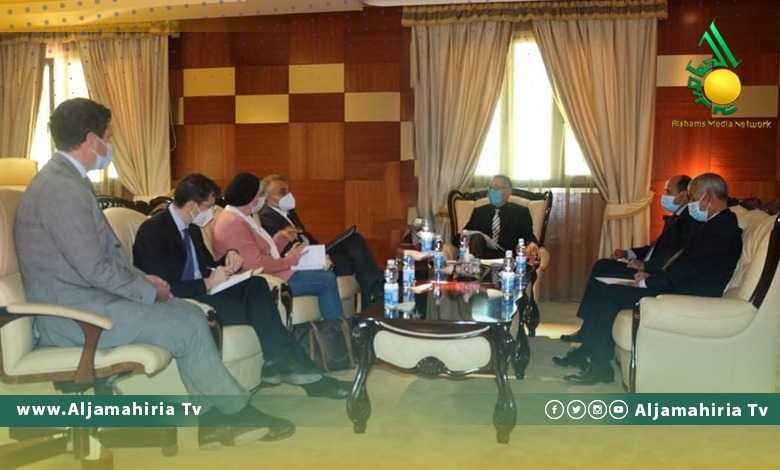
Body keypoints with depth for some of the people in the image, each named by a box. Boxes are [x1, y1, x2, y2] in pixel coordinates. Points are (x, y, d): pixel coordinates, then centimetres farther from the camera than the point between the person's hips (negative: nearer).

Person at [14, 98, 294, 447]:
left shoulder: (67, 179, 12)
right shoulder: (62, 187, -21)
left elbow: (106, 250, 17)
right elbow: (95, 268, -23)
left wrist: (143, 279, 5)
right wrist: (149, 292, -10)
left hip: (83, 298, 10)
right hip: (71, 314, -10)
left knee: (191, 313, 3)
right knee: (188, 326, -10)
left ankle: (213, 416, 5)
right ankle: (235, 412, 6)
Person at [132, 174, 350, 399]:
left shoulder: (192, 228, 10)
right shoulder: (153, 230, -16)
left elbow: (207, 268, 19)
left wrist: (229, 258, -1)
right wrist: (208, 284, -21)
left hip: (201, 291, 8)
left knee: (255, 285, -15)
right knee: (258, 309, -20)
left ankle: (279, 363, -19)